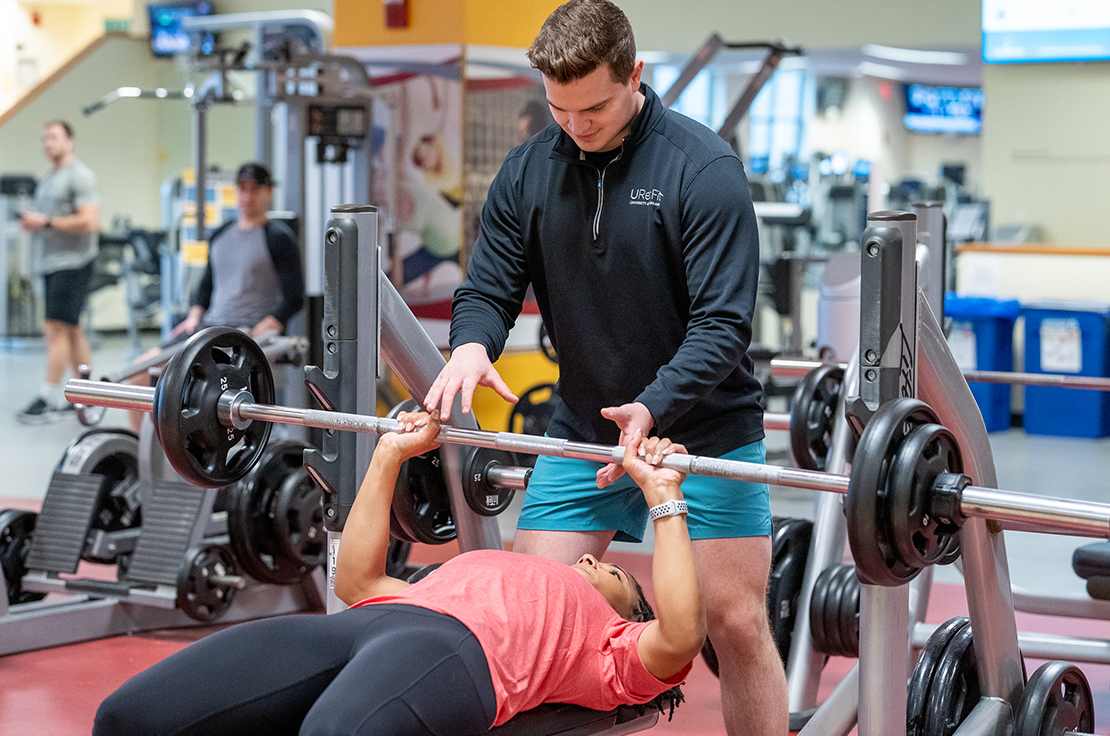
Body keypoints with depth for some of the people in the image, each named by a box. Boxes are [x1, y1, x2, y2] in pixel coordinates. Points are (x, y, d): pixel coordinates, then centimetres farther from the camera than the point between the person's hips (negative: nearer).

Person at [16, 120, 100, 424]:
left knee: (57, 329, -12)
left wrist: (47, 222, -19)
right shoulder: (47, 180, 19)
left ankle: (48, 399, -13)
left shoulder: (79, 176, -9)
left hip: (73, 262, -9)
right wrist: (31, 223, 6)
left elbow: (89, 221, -18)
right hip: (51, 262, 9)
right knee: (72, 330, 11)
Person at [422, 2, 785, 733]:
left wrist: (654, 408, -35)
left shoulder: (703, 168, -16)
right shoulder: (528, 171, -1)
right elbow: (489, 289, 4)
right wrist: (471, 345, -21)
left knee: (737, 622, -5)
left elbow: (722, 323, -19)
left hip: (703, 427, -4)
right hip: (584, 427, 4)